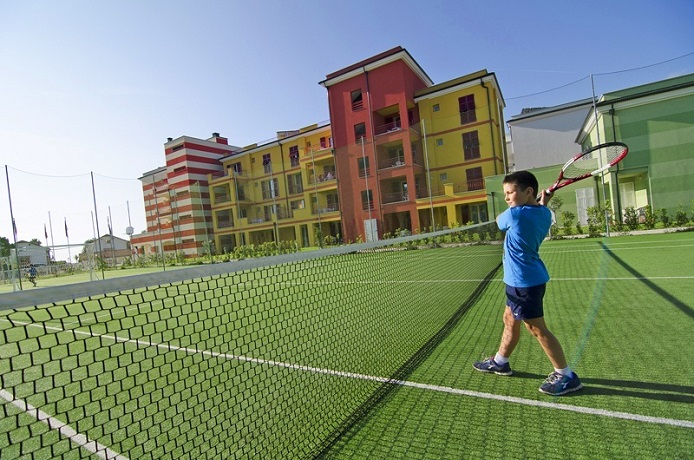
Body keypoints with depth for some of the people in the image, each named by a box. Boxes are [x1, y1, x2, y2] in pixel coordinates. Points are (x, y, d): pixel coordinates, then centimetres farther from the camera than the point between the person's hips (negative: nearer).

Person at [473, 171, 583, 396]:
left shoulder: (514, 214, -20)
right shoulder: (544, 214, 3)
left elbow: (498, 220, 1)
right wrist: (542, 203, 11)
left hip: (524, 282, -10)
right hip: (522, 280, 10)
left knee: (537, 328, 1)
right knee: (510, 319, 20)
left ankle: (566, 376, 15)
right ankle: (500, 362, 35)